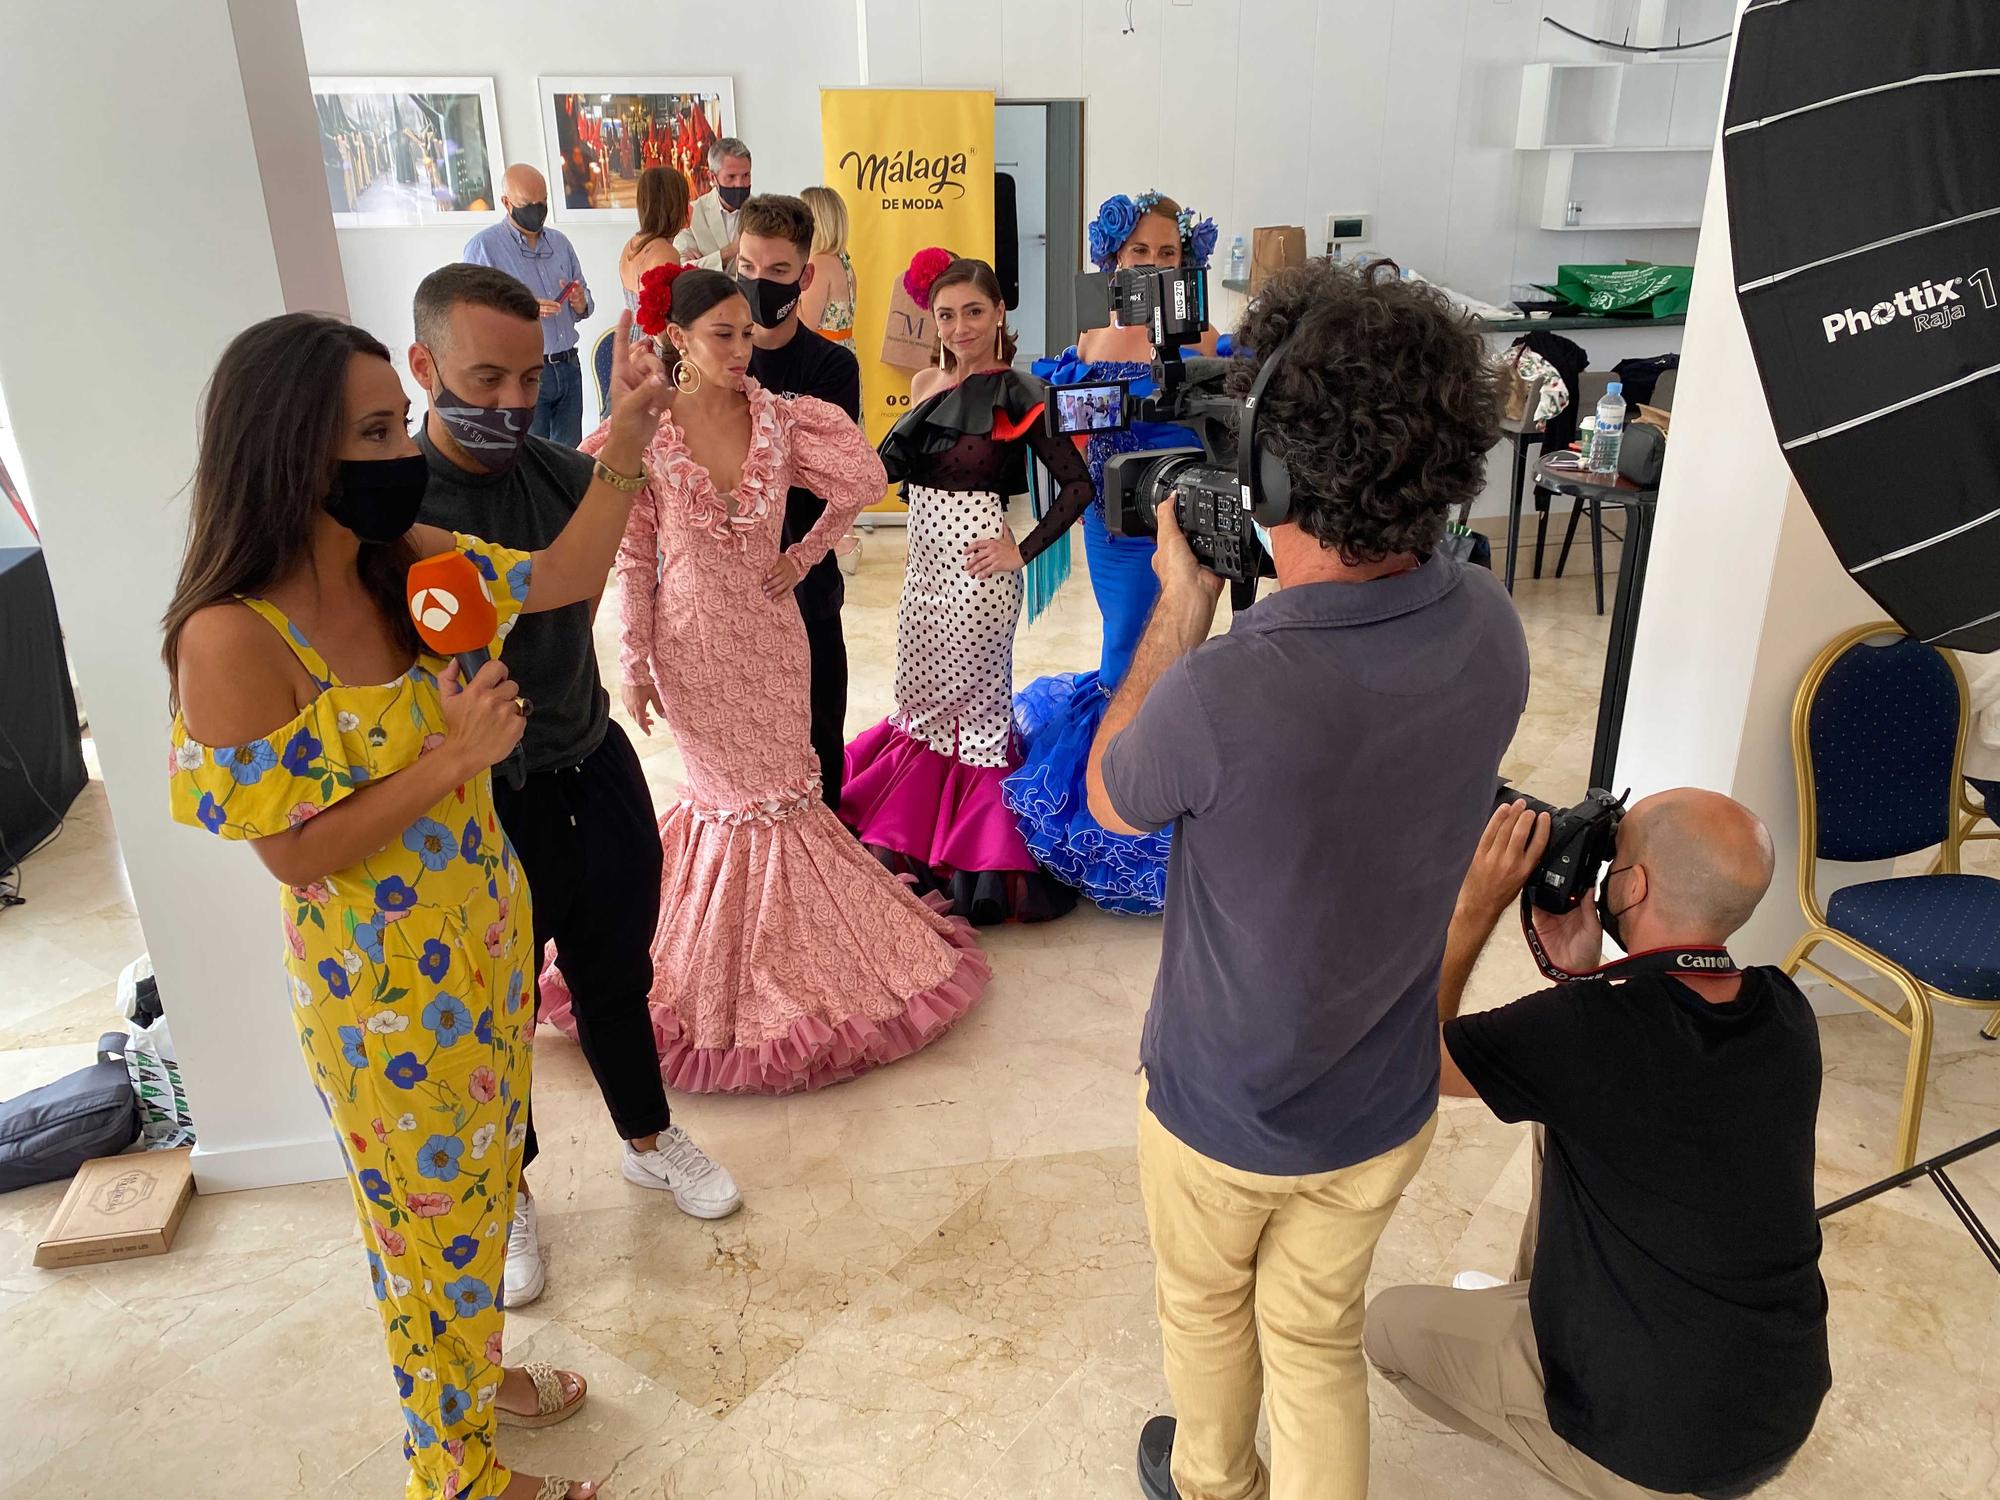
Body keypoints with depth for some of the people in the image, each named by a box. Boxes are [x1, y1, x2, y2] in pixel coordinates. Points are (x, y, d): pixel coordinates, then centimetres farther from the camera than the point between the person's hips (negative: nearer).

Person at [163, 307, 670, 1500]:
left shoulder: (407, 561, -5)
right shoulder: (235, 638, -25)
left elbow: (566, 578, 3)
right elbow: (292, 851, -20)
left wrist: (624, 447, -8)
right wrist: (452, 757, -28)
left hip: (486, 933, 7)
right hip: (382, 979, -7)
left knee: (483, 1180, 25)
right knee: (435, 1214, 14)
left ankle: (477, 1372, 52)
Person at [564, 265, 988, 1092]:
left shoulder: (781, 419, -4)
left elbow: (862, 480, 7)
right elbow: (632, 560, -7)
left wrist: (806, 555, 2)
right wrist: (634, 663, -7)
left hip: (771, 631, 3)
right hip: (695, 643, -2)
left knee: (776, 785, 11)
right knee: (737, 793, 9)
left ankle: (780, 945, 31)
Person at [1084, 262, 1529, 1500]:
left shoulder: (1223, 690, -37)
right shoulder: (1490, 628, -18)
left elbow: (1110, 800, -14)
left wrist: (1182, 607, -11)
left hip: (1221, 1110, -3)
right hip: (1386, 1108, 3)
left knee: (1207, 1310, 28)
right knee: (1321, 1341, 27)